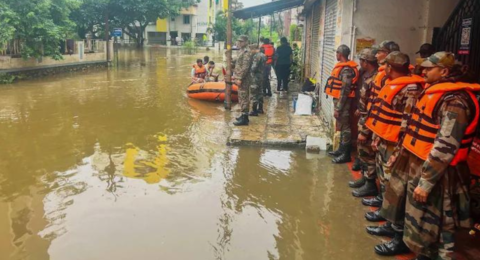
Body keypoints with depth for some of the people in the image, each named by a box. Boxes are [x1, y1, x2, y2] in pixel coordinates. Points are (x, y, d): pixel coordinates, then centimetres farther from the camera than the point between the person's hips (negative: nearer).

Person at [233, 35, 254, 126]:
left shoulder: (246, 53, -15)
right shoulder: (241, 52, 16)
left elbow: (245, 68, -22)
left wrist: (240, 79, -23)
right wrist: (235, 77, 19)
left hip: (243, 80, -10)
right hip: (240, 79, 10)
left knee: (244, 98, -7)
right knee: (241, 98, 15)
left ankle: (244, 119, -4)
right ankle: (244, 115, 25)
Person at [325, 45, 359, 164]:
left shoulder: (346, 70, -19)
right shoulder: (343, 67, 11)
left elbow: (345, 91, -22)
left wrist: (338, 108, -21)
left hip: (343, 102, -10)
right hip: (338, 100, 10)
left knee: (344, 127, -3)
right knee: (341, 126, 17)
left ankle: (346, 154, 5)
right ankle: (341, 149, 28)